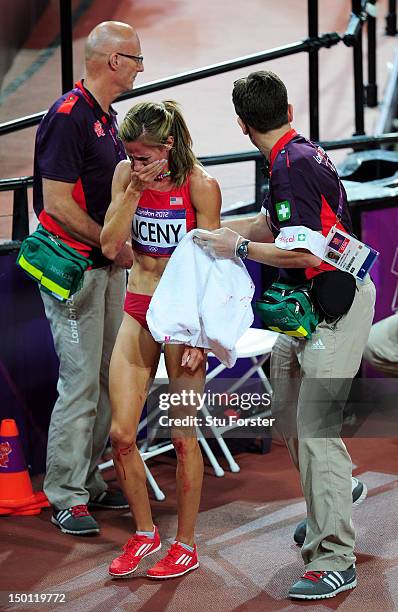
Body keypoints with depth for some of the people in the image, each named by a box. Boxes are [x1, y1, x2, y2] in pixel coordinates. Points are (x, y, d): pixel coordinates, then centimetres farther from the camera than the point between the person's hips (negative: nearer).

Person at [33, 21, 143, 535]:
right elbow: (58, 204, -19)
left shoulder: (105, 117, 15)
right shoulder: (67, 116, -15)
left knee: (109, 379, 12)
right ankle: (65, 497, 1)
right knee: (80, 382, -7)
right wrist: (115, 246, -12)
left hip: (108, 266, 9)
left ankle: (89, 481, 21)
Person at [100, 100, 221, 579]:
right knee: (121, 434, 0)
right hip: (138, 309, 4)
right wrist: (135, 190, -13)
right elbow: (110, 246, -4)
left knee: (183, 437, 2)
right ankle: (144, 532, 21)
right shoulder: (126, 174, 1)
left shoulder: (199, 185, -11)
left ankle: (186, 546, 16)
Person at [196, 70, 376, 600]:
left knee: (315, 427, -13)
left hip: (336, 307, -10)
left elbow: (303, 253, -26)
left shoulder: (290, 166, -20)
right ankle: (333, 495, 41)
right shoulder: (302, 153, 11)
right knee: (287, 412, 20)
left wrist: (240, 247, -13)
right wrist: (209, 230, 28)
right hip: (313, 304, 10)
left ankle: (335, 560, -11)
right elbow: (272, 224, 25)